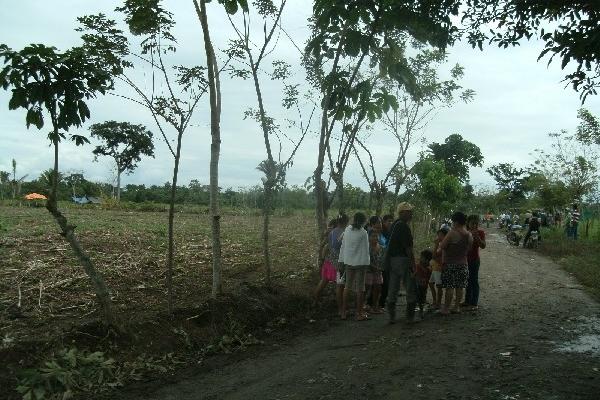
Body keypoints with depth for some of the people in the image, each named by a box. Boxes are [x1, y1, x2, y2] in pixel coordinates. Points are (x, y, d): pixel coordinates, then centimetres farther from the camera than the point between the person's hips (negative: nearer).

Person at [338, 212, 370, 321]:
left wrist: (341, 260, 13)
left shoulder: (347, 230, 2)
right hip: (360, 263, -4)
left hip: (348, 262, 4)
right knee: (360, 288, 3)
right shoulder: (363, 233, -11)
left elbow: (343, 246, 6)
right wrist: (367, 263, 0)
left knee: (347, 287, 12)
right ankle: (359, 314, 7)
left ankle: (343, 312, 16)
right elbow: (366, 249, -7)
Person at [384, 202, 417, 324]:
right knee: (411, 288, 2)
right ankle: (410, 316, 7)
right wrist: (413, 264, -12)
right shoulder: (404, 226, -14)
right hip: (402, 259, -9)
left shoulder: (395, 225, 14)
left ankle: (392, 316, 14)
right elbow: (408, 247, -16)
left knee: (393, 289, 10)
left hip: (391, 260, 9)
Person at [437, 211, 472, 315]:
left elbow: (442, 247, -12)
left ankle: (446, 308, 2)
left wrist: (438, 251, 8)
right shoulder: (469, 235, 4)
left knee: (449, 287, -3)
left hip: (450, 264, -6)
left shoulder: (452, 233, -16)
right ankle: (457, 307, 18)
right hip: (463, 263, 6)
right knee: (460, 287, 11)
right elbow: (468, 249, 14)